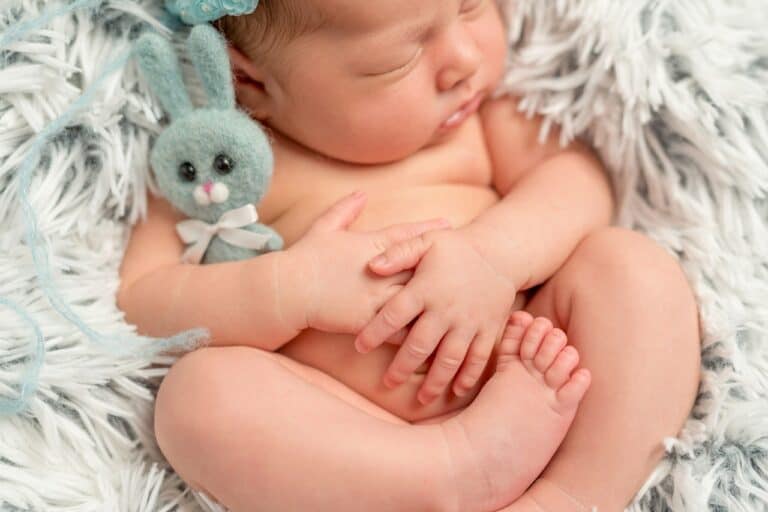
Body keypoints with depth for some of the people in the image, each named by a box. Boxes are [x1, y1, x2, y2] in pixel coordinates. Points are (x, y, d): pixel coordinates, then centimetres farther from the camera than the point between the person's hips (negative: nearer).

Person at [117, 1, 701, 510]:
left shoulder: (484, 106, 10)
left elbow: (578, 175, 1)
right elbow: (136, 305, -4)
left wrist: (495, 255, -21)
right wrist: (295, 287, -20)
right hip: (347, 438, -2)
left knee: (635, 265, -16)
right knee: (197, 390, -25)